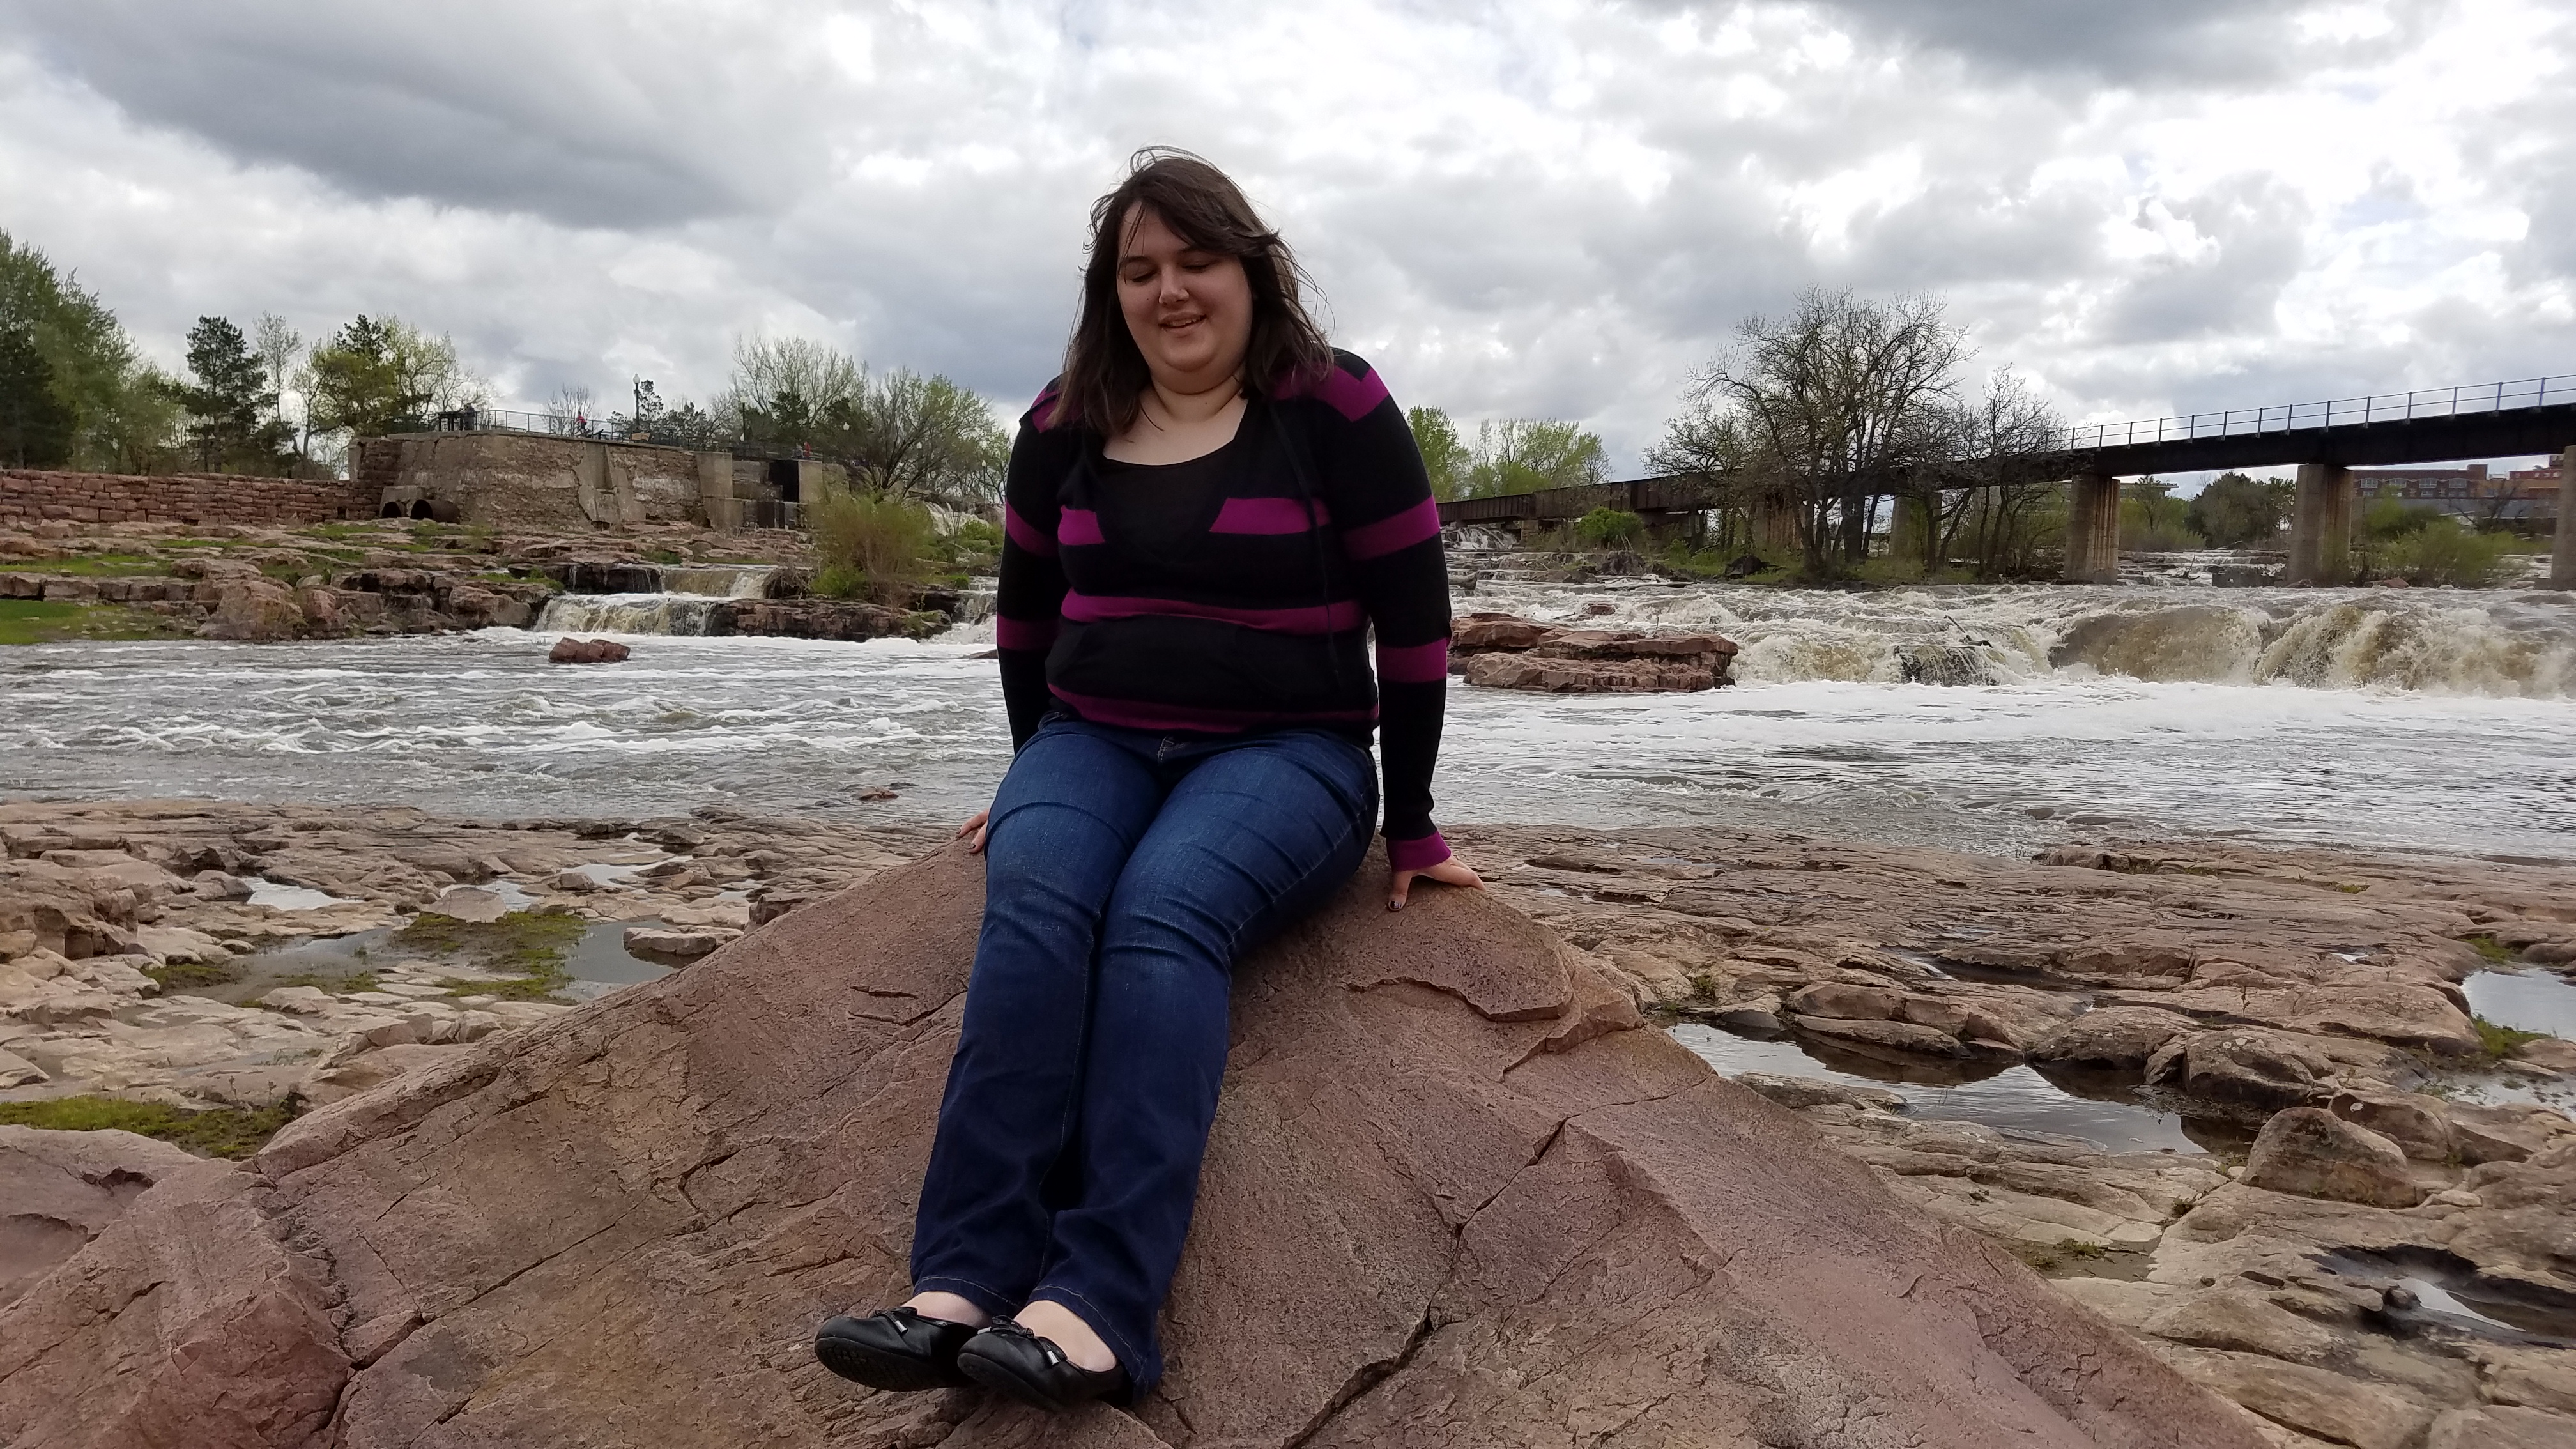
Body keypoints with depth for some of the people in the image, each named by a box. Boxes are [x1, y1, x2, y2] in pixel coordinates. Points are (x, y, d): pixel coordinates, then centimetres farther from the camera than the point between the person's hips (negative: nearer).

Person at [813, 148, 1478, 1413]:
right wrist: (1038, 776, 21)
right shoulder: (1064, 427, 7)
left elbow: (1414, 621, -3)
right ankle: (962, 1286, -38)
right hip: (1093, 743, 3)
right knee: (1032, 905, -29)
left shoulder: (1334, 408, -5)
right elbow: (1025, 615, 20)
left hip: (1286, 754, -3)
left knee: (1164, 913, -34)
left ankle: (1099, 1309, -42)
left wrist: (1409, 825, -1)